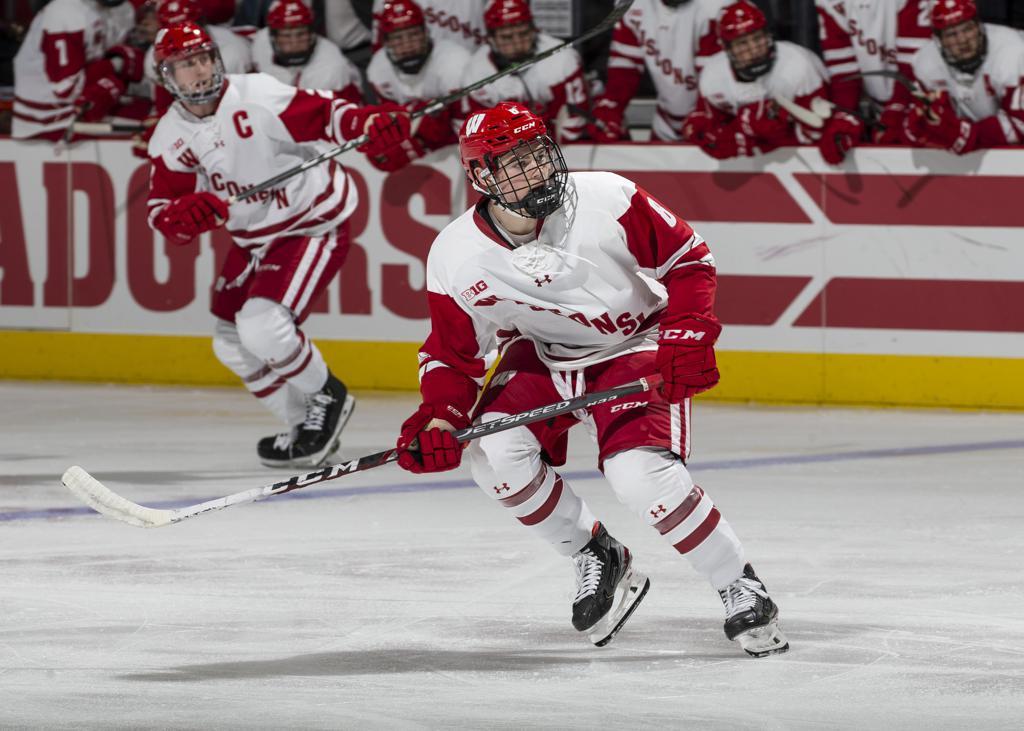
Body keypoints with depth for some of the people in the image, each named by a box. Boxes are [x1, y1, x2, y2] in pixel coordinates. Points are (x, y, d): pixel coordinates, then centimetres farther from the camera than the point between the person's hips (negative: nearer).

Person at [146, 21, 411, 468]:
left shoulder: (259, 96, -21)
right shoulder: (170, 137, -3)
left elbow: (324, 115, -20)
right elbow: (163, 211, -4)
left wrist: (371, 125, -40)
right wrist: (187, 214, -29)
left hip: (313, 223, -8)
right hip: (254, 238, 8)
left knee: (262, 325, -23)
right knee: (231, 341, 10)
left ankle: (327, 398, 2)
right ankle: (304, 425, 26)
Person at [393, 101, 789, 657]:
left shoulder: (608, 201, -23)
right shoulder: (455, 257, -15)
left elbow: (688, 258, -10)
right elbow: (452, 353, -3)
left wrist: (687, 336, -20)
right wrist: (438, 418, -20)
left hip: (638, 350, -4)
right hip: (542, 360, 4)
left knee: (640, 474, -26)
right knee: (494, 451, -22)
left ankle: (740, 589, -7)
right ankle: (598, 560, 2)